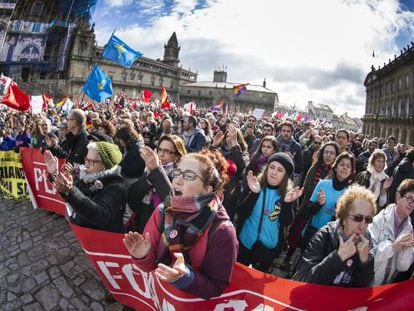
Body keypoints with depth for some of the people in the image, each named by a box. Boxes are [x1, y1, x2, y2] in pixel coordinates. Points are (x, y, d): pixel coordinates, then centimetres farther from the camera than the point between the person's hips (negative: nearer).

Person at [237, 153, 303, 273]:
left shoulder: (288, 194, -9)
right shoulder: (255, 186, -12)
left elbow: (286, 222, -17)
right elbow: (241, 214, -19)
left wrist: (288, 203, -34)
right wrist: (253, 193, -34)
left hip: (269, 248, 0)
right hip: (245, 243, 0)